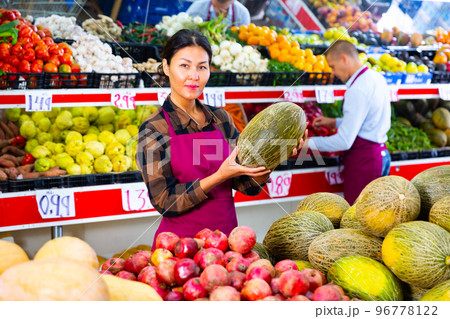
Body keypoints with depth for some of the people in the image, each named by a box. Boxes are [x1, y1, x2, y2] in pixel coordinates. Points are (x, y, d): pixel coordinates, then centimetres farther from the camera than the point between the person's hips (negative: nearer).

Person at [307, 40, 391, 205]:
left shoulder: (358, 90, -20)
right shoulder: (377, 78, 9)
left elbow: (344, 141, -22)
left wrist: (309, 143, -12)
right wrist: (334, 122, 19)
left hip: (362, 159, -10)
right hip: (380, 153, 10)